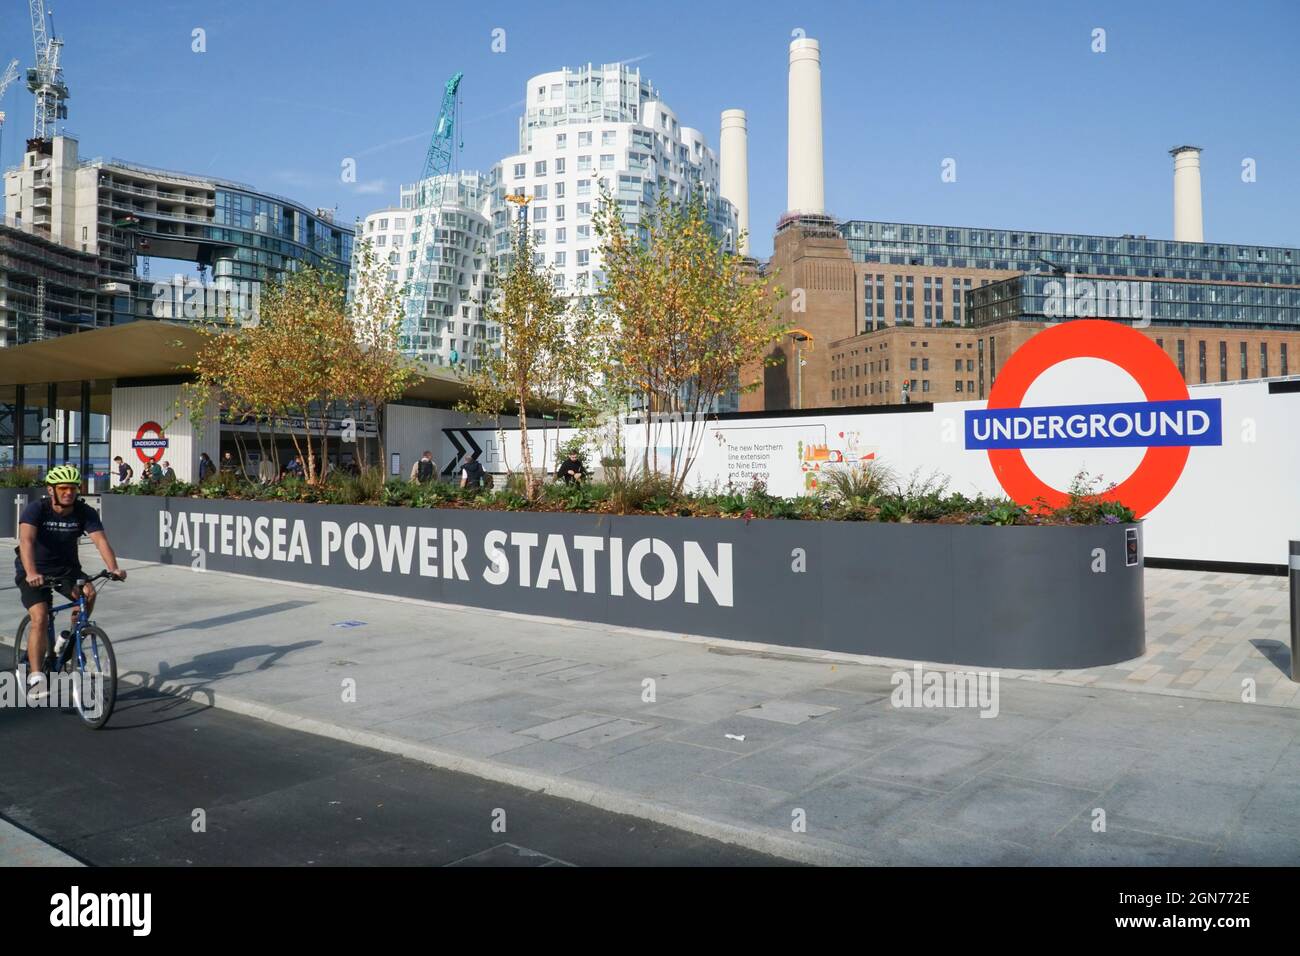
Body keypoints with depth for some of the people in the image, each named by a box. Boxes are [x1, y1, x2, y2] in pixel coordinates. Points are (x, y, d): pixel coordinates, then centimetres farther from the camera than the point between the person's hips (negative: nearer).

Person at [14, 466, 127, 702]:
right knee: (40, 619, -20)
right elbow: (26, 540, -35)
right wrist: (31, 573, -52)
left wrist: (113, 568, -43)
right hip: (33, 572, -2)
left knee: (88, 592, -27)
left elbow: (100, 540, -25)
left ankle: (71, 638, 0)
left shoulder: (85, 512, -13)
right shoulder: (36, 509, -21)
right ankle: (36, 676, -9)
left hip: (66, 568, 3)